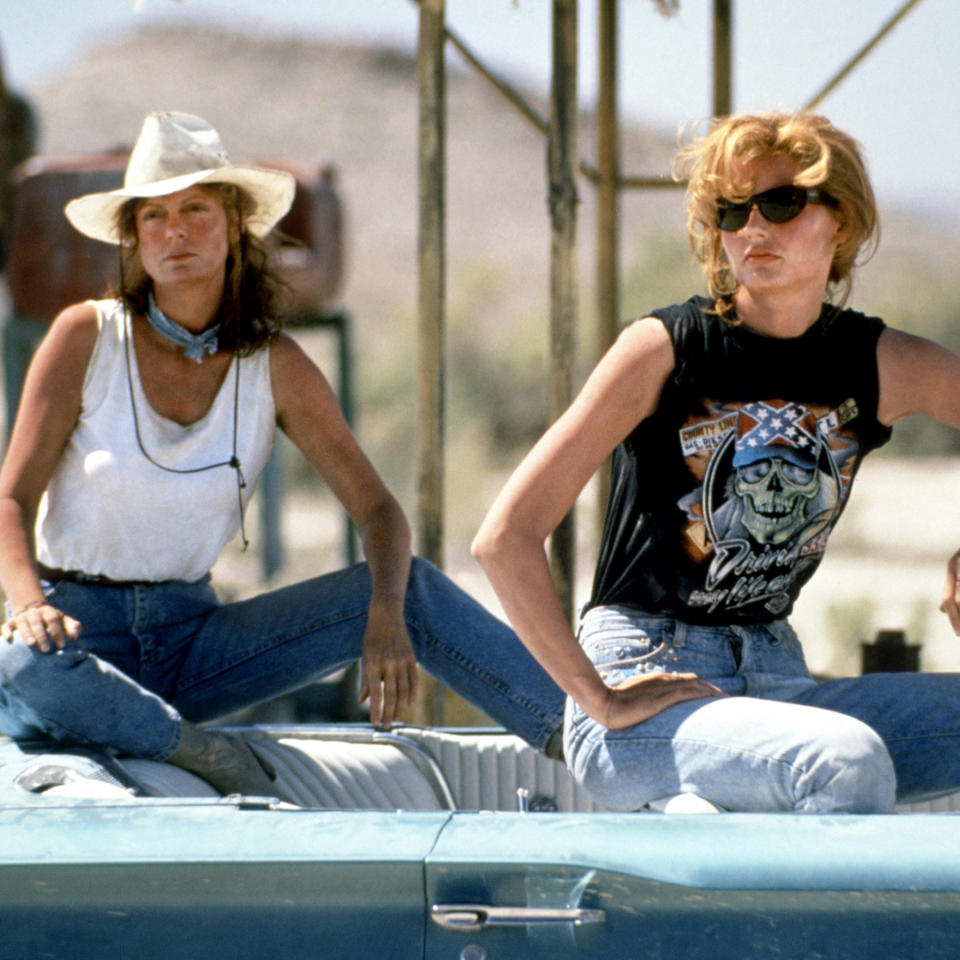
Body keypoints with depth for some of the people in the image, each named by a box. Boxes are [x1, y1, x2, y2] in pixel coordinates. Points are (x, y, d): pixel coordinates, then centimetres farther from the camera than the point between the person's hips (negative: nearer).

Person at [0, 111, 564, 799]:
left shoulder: (274, 365, 1)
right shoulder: (87, 337, -6)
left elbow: (377, 509, -1)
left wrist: (387, 614, -23)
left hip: (190, 638, 3)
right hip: (80, 630, -3)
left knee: (413, 588, -15)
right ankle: (210, 757, -25)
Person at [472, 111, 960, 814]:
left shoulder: (883, 367, 4)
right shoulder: (664, 350, -7)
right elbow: (504, 538, -12)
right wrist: (602, 701, -14)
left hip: (776, 678, 6)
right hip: (643, 692, -6)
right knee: (848, 762, -34)